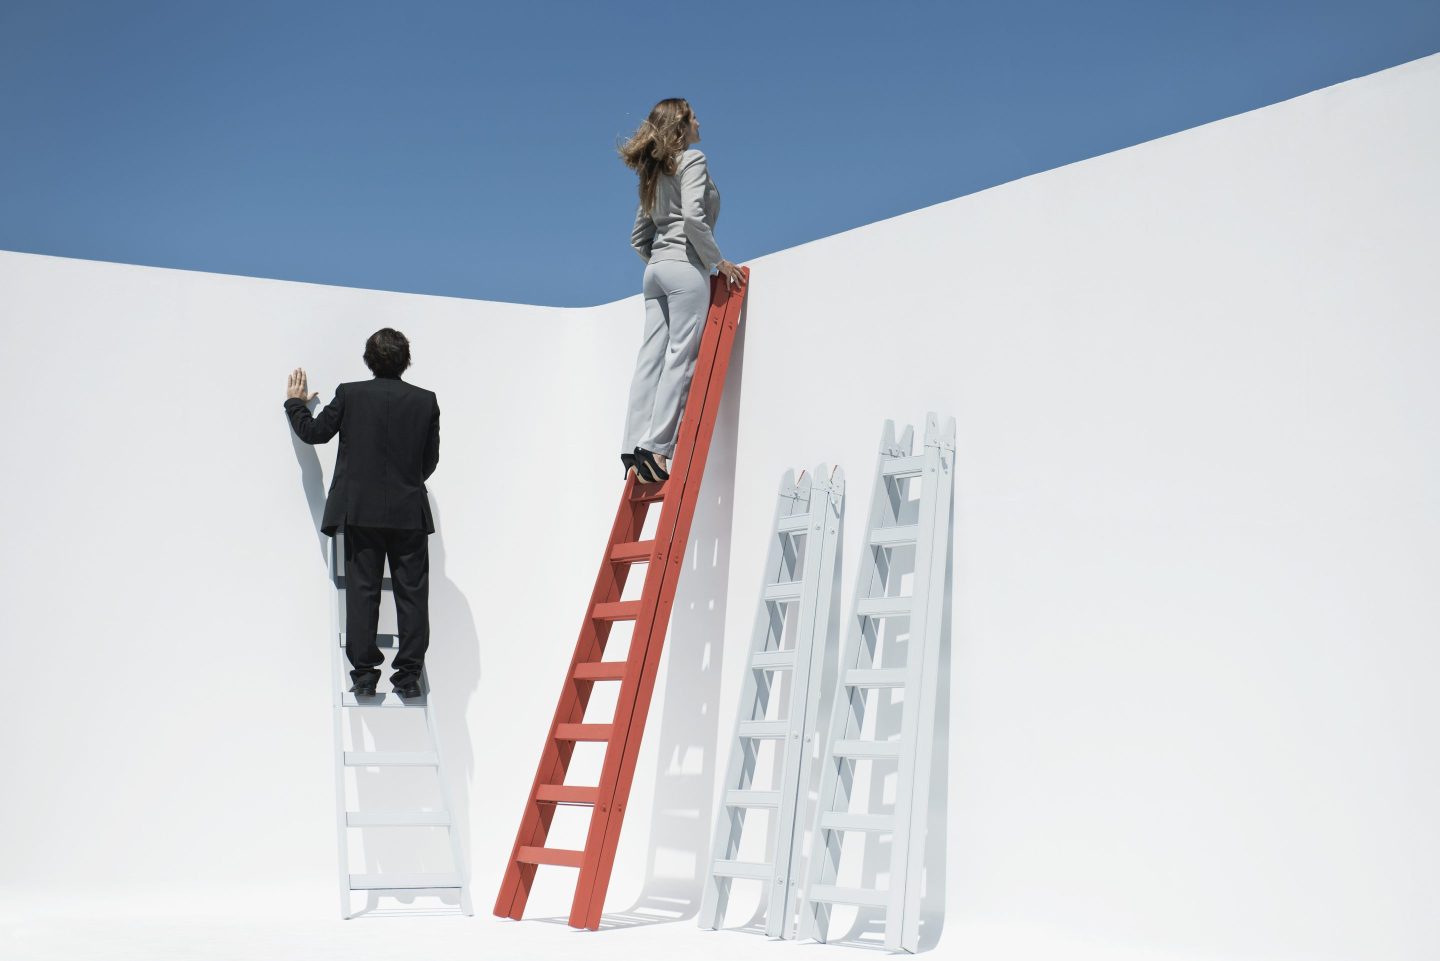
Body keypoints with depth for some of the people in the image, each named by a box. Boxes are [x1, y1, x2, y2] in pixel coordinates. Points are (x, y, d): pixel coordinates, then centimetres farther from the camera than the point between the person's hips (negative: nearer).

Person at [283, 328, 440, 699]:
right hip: (410, 512, 1)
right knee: (411, 593, 4)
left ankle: (364, 672, 0)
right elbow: (431, 460, 7)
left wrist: (295, 403, 26)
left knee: (362, 591, 3)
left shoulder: (350, 395, -4)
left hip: (361, 512, 0)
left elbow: (314, 432, 7)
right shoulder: (426, 401, 1)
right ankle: (409, 675, 2)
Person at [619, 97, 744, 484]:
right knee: (680, 358, -10)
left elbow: (638, 238, 22)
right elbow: (692, 215, -17)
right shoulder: (692, 159, -1)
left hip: (656, 269, 8)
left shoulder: (654, 173, 22)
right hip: (686, 266, -8)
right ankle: (655, 447, -17)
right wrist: (718, 260, -11)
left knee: (651, 358, 1)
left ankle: (634, 446, -5)